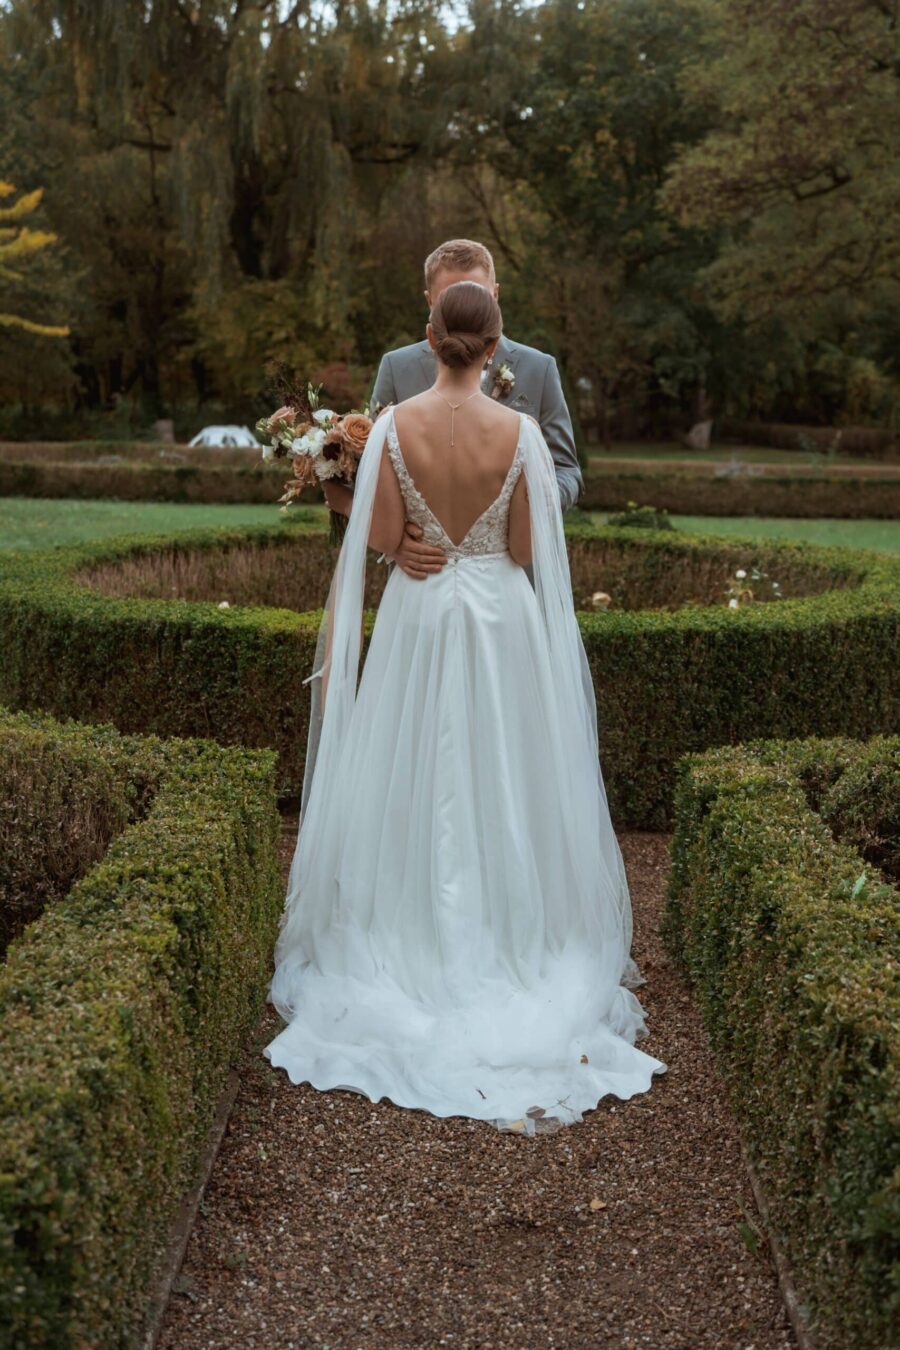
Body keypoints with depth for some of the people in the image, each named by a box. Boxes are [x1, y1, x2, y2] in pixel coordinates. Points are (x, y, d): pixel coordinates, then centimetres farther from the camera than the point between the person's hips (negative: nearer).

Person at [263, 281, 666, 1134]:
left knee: (413, 782, 13)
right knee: (501, 783, 11)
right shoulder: (519, 431, -10)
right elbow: (527, 549, -7)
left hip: (417, 615, 1)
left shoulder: (393, 426, -8)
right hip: (500, 619, 0)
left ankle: (413, 939, 23)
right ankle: (506, 939, 21)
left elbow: (379, 538, -8)